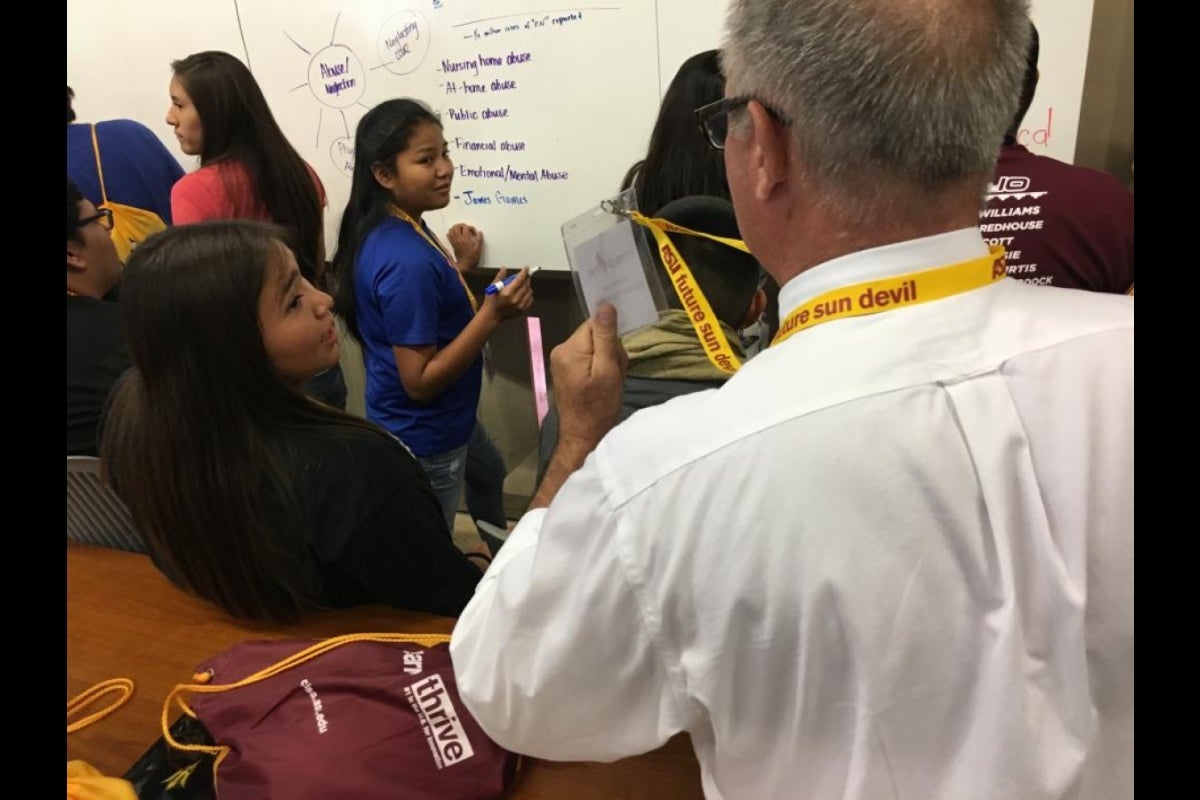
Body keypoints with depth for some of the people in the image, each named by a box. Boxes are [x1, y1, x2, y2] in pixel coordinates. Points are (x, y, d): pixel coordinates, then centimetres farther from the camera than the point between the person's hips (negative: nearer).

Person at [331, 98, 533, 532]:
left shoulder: (390, 231, 1)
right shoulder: (408, 259, -29)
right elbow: (420, 381, -27)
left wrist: (459, 267, 13)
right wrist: (491, 315, -32)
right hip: (425, 442, -9)